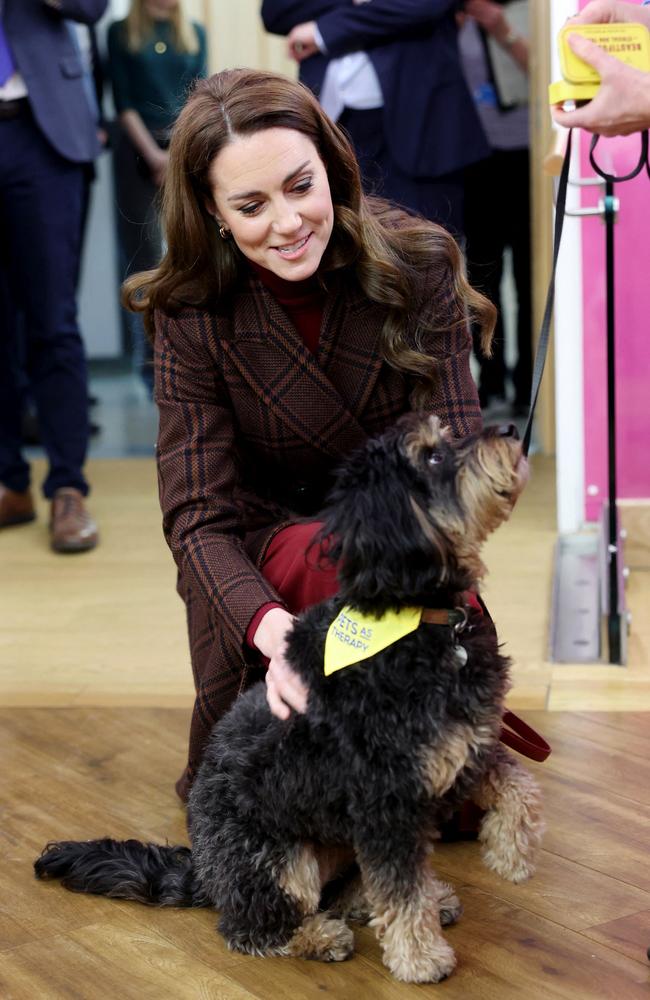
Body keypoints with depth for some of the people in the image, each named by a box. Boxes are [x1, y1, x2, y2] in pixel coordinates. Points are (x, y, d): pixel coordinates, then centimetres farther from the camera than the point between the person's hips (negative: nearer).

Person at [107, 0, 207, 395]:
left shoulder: (195, 33, 12)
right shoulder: (121, 33, 6)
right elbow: (124, 101, 0)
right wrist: (154, 155, -8)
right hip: (139, 150, -2)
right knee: (144, 256, -3)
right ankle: (150, 358, 0)